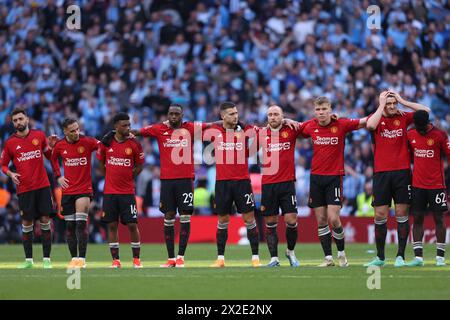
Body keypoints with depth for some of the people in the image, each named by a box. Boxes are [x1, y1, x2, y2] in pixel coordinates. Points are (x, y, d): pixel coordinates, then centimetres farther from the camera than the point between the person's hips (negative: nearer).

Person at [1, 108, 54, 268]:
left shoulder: (39, 136, 5)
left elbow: (49, 155, 17)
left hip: (43, 186, 1)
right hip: (24, 188, 0)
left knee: (45, 221, -2)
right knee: (27, 224, 1)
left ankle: (47, 259, 3)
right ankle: (28, 260, 10)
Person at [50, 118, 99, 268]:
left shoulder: (87, 142, -8)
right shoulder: (59, 146, 2)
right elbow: (53, 159, 20)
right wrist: (58, 176, 11)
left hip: (84, 189, -4)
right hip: (67, 190, 4)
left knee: (81, 223, -15)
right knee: (70, 225, 6)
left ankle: (82, 258, -13)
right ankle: (74, 257, 16)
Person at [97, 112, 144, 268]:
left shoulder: (134, 144, -4)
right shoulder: (106, 142, 0)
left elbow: (139, 166, 8)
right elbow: (101, 163, 15)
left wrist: (127, 177, 4)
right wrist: (112, 177, 11)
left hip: (127, 191, -1)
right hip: (110, 192, 1)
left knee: (132, 225, -3)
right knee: (112, 225, 3)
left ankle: (136, 259, 7)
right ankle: (115, 260, 10)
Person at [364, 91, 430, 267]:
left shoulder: (403, 117, 7)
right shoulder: (376, 117, 4)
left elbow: (425, 111, -1)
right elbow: (370, 125, -19)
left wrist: (402, 101, -2)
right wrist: (382, 106, -10)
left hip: (402, 171, 0)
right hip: (381, 173, 0)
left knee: (402, 213, -1)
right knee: (380, 215, 0)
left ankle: (400, 256, 3)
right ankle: (380, 257, 10)